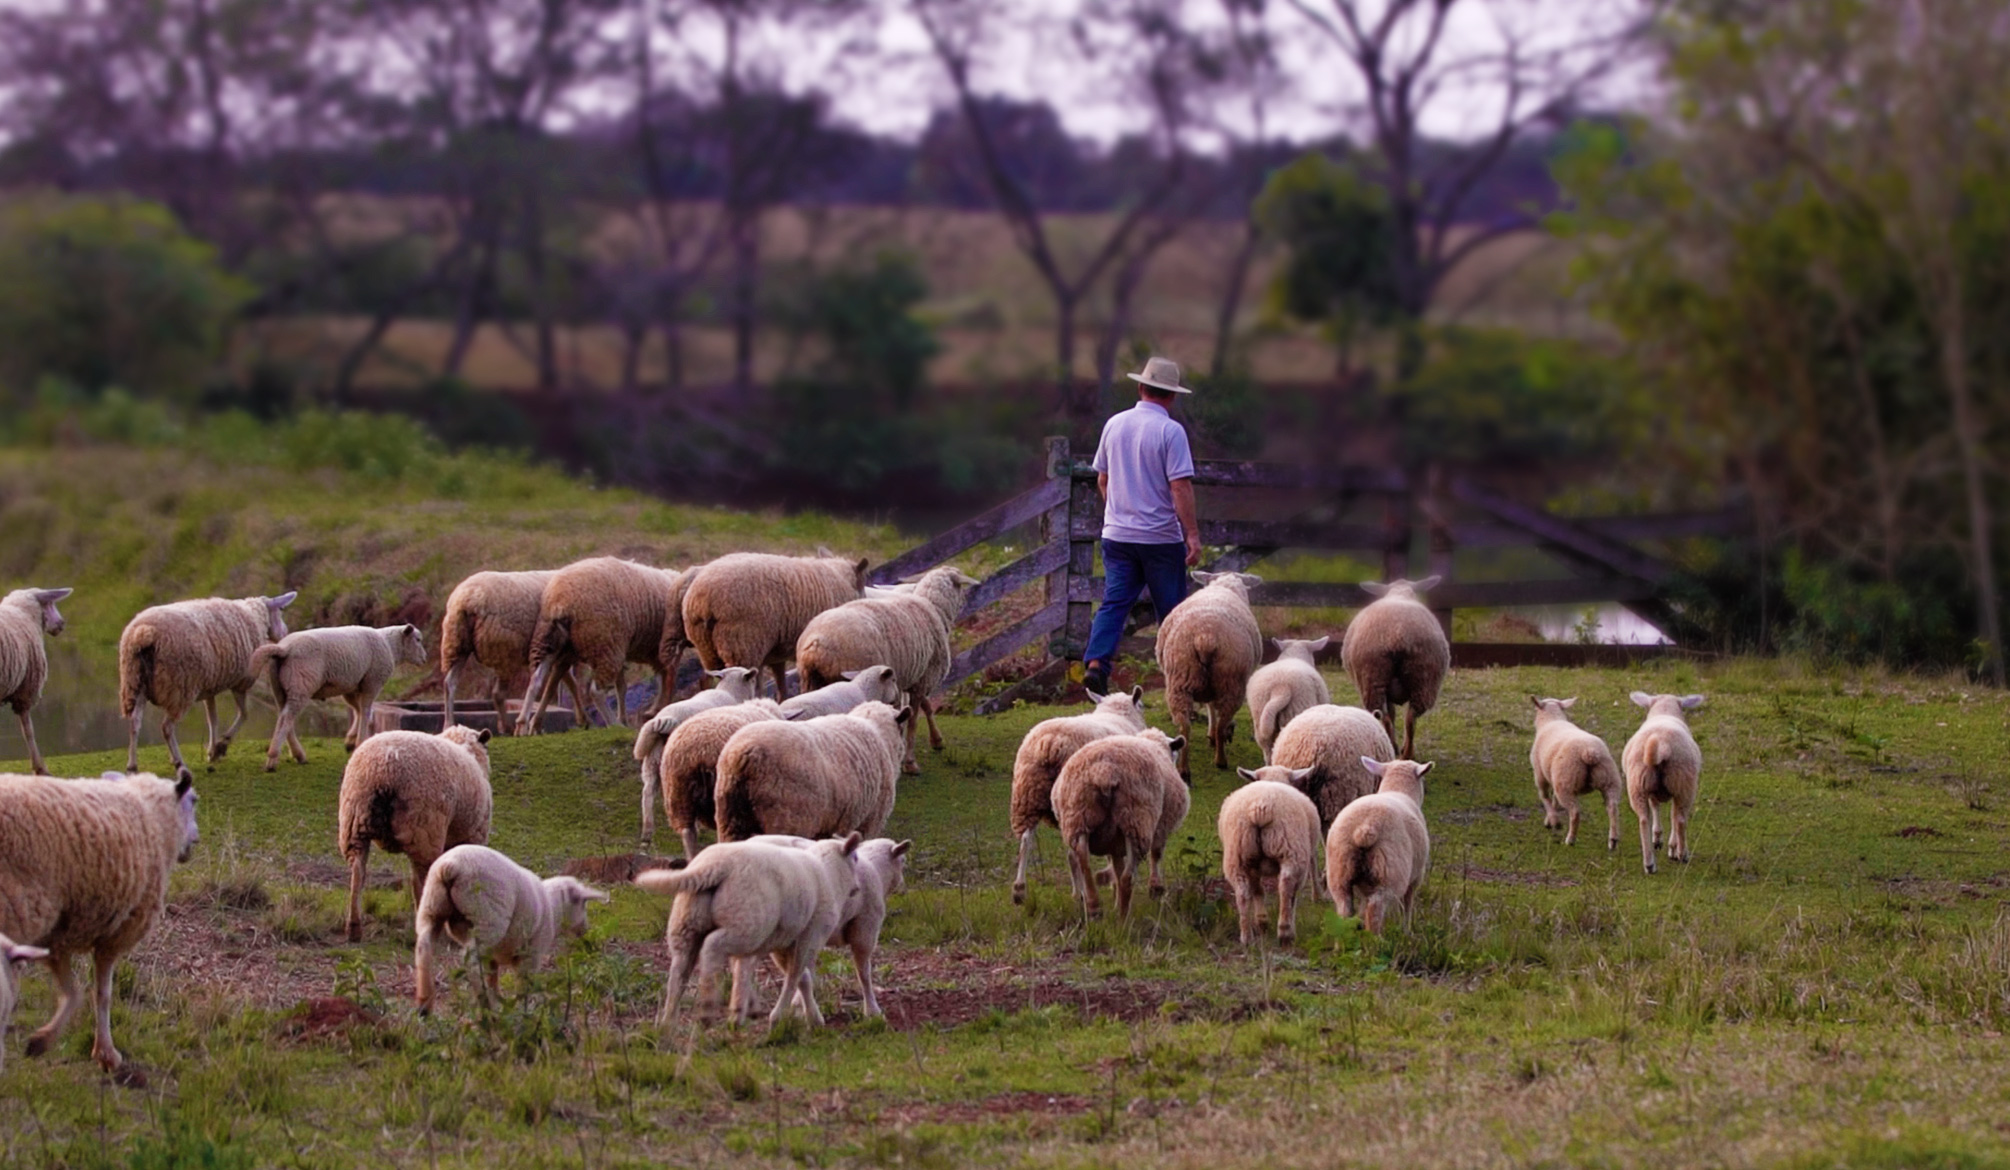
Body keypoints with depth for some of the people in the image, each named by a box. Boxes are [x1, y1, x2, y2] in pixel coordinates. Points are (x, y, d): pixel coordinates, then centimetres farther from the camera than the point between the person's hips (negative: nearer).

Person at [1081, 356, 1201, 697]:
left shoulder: (1114, 425, 6)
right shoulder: (1170, 431, -11)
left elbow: (1102, 479, 17)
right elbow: (1180, 486, -17)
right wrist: (1192, 534, -15)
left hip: (1117, 533, 4)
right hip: (1160, 538, -4)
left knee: (1113, 602, 0)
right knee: (1171, 611, 6)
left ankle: (1096, 663, -18)